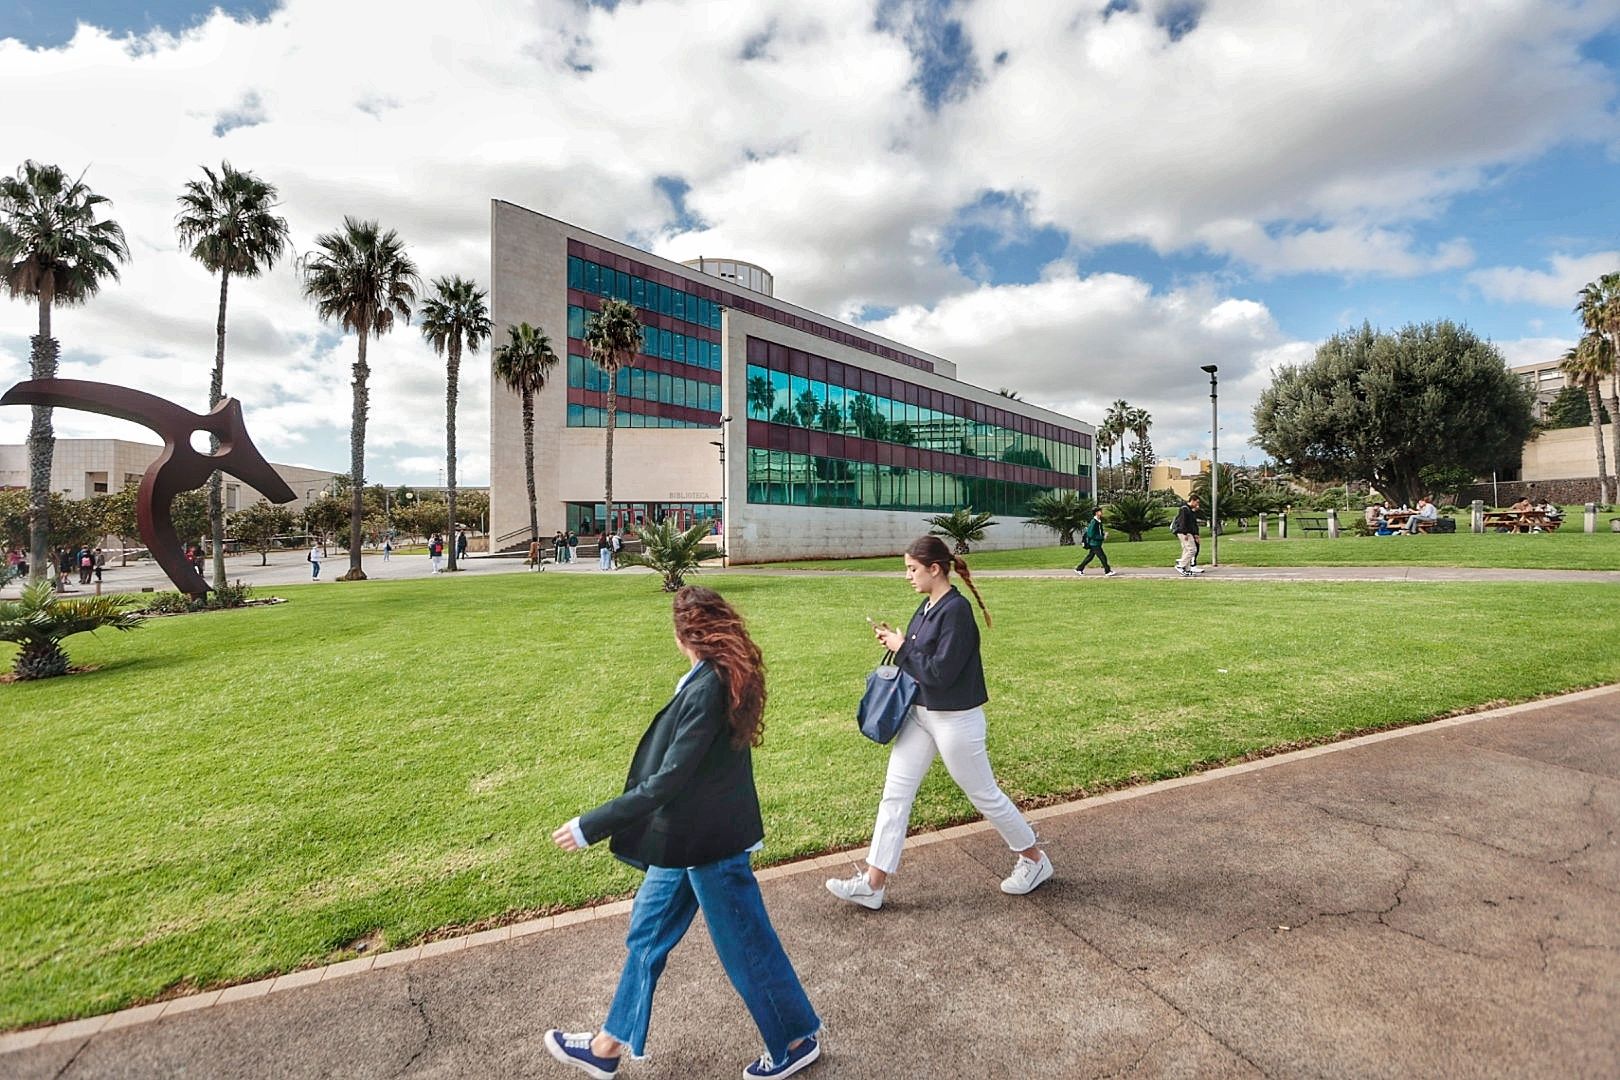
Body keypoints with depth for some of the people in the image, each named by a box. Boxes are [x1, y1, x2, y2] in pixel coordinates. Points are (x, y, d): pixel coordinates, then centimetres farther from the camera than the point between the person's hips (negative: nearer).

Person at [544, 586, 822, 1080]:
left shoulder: (707, 690, -30)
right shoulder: (725, 676, -1)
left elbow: (667, 780, -28)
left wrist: (591, 826, -22)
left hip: (711, 844, -10)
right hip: (688, 837, 10)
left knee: (746, 947, 11)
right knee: (647, 934, 21)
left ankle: (796, 1040, 35)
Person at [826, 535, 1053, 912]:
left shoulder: (956, 610, -22)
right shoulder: (927, 606, 6)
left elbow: (941, 672, -25)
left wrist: (902, 647, -16)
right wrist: (897, 642, -4)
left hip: (955, 720, -9)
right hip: (920, 713, 9)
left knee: (984, 794, 10)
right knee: (895, 793, 8)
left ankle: (1034, 859, 35)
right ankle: (873, 883, 16)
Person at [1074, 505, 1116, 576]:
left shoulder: (1099, 522, 11)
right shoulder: (1093, 522, -19)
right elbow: (1091, 534, -24)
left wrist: (1104, 534, 1)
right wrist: (1102, 537, -21)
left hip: (1096, 543, 10)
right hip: (1094, 544, -10)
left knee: (1090, 557, 15)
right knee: (1103, 557, -7)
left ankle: (1079, 569, 22)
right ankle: (1107, 571, 1)